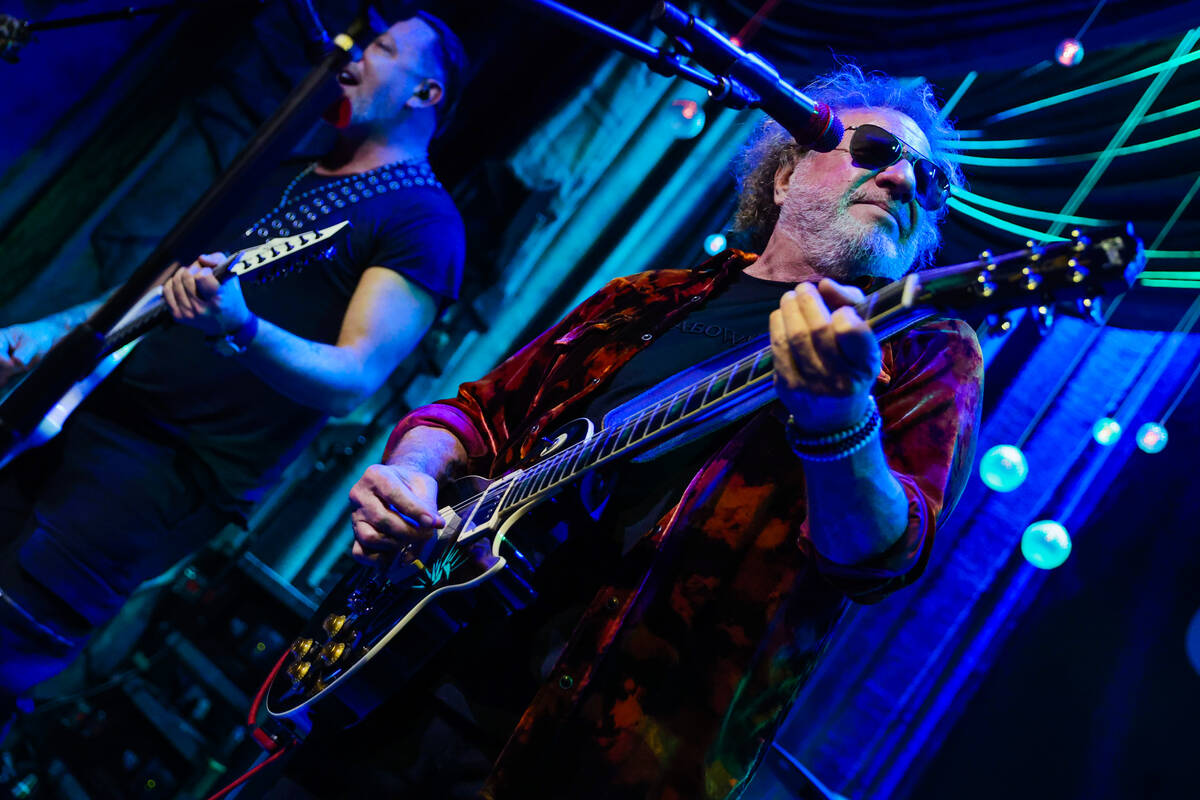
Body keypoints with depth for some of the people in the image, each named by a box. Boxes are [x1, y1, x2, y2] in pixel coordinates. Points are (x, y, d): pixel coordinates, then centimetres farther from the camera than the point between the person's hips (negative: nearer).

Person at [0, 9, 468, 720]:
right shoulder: (288, 178, 20)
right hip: (91, 409, 8)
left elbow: (354, 380, -17)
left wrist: (237, 330, -34)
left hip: (176, 468, -8)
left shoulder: (423, 220, -6)